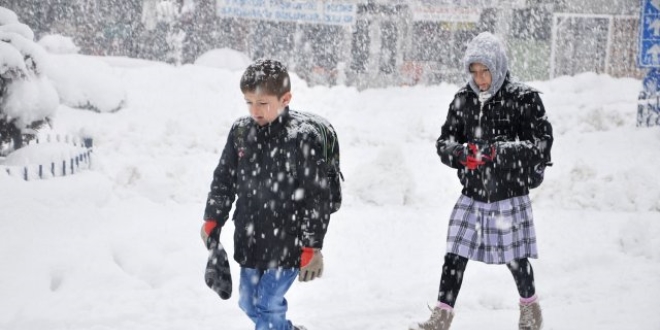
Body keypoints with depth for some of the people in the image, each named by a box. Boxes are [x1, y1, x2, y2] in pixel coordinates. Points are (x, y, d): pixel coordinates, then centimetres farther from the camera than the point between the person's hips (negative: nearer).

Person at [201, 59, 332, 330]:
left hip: (286, 243, -7)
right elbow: (223, 179, 12)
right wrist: (212, 221, 10)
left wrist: (311, 247, -15)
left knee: (268, 305, -6)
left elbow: (317, 196, -15)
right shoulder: (240, 131, 0)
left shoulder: (303, 137, -17)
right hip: (249, 239, 7)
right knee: (249, 303, 17)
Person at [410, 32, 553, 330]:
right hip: (472, 196, 3)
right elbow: (444, 141, 6)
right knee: (454, 256, 0)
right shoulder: (463, 99, 3)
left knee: (515, 259, 9)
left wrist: (497, 151, -26)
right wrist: (461, 153, -17)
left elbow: (541, 146, -14)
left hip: (509, 196, -3)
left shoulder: (524, 99, -10)